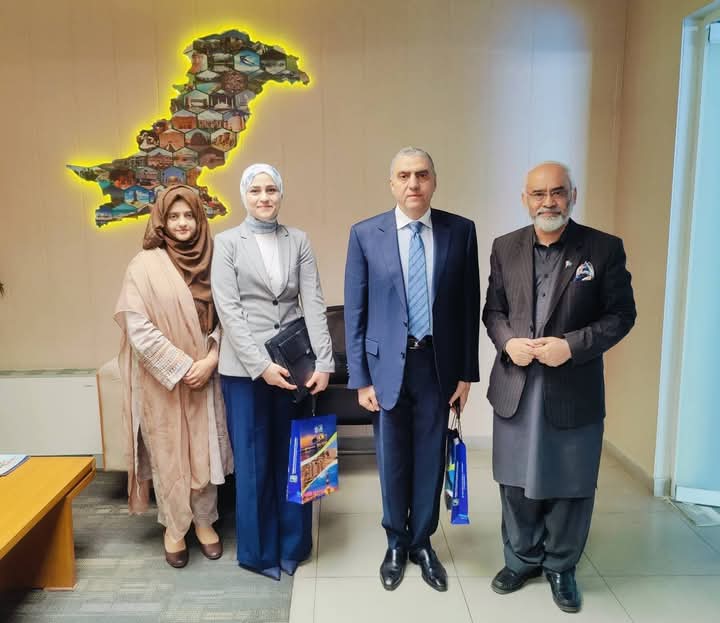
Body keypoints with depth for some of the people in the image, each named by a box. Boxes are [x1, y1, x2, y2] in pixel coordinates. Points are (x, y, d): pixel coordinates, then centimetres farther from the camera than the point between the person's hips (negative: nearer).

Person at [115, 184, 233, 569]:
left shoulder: (210, 262, 3)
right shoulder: (144, 265, -8)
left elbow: (223, 317, 3)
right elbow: (137, 327, -13)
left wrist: (210, 358, -11)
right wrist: (181, 367, -15)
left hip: (205, 376, 3)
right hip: (162, 381, -3)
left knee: (204, 449, 10)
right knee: (168, 452, 9)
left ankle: (204, 521, 29)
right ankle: (174, 526, 28)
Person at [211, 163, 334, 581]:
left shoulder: (298, 240, 7)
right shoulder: (228, 243, 1)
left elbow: (314, 303, 0)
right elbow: (228, 310, -7)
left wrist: (324, 361, -10)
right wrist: (261, 364, -15)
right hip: (245, 367, -2)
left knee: (293, 456, 10)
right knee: (254, 460, 7)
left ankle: (292, 545, 28)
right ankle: (260, 550, 24)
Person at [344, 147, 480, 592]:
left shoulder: (461, 231, -1)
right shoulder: (365, 235, -4)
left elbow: (470, 305, 2)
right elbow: (355, 312, -2)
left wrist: (467, 371, 1)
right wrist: (360, 377, -4)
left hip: (438, 363, 1)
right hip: (388, 364, 0)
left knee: (431, 458, 13)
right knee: (393, 460, 14)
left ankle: (422, 542, 36)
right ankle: (396, 543, 36)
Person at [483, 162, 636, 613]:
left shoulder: (605, 248, -5)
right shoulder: (505, 248, 4)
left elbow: (621, 314, -4)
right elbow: (494, 309, 8)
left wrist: (572, 345, -18)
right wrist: (508, 342, -12)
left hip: (574, 389, -2)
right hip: (516, 387, 3)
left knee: (570, 485, 11)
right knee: (517, 481, 15)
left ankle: (561, 567, 35)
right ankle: (522, 559, 37)